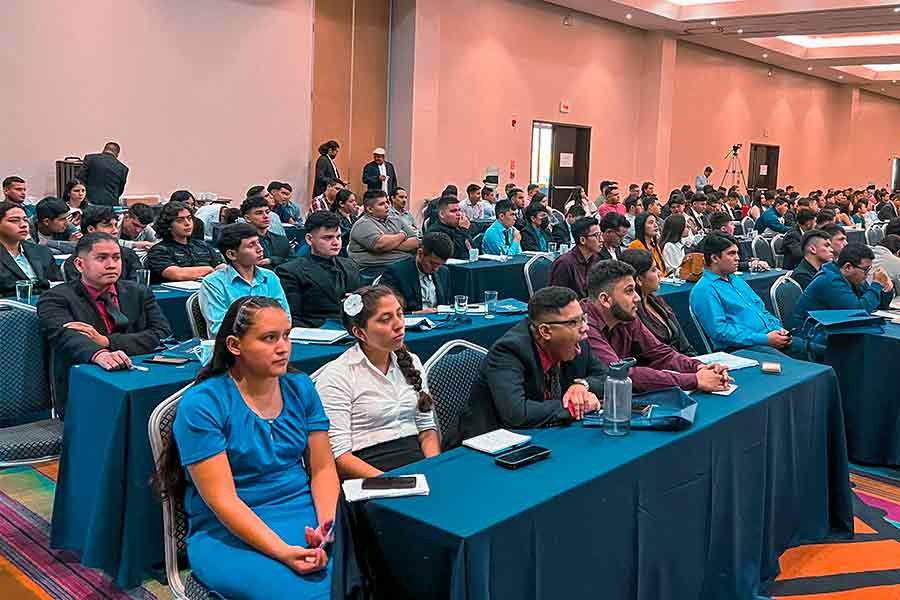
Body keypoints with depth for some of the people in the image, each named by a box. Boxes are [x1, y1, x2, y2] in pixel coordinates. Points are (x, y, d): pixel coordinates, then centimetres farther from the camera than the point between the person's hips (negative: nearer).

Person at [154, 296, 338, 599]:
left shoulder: (301, 387, 6)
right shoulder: (200, 404, -10)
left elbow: (322, 468, 7)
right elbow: (222, 499, -14)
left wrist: (327, 525, -13)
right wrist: (282, 552, -24)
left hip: (305, 511, 5)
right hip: (230, 532, -4)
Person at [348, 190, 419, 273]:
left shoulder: (396, 220, 19)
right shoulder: (363, 224, 0)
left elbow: (415, 243, 9)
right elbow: (379, 244, -18)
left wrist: (389, 243, -8)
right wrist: (402, 235, 1)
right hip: (378, 268, -6)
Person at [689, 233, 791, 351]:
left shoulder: (737, 280, 23)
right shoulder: (704, 290, -7)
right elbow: (719, 331, -17)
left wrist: (779, 329, 5)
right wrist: (765, 339, -17)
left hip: (769, 336, 9)